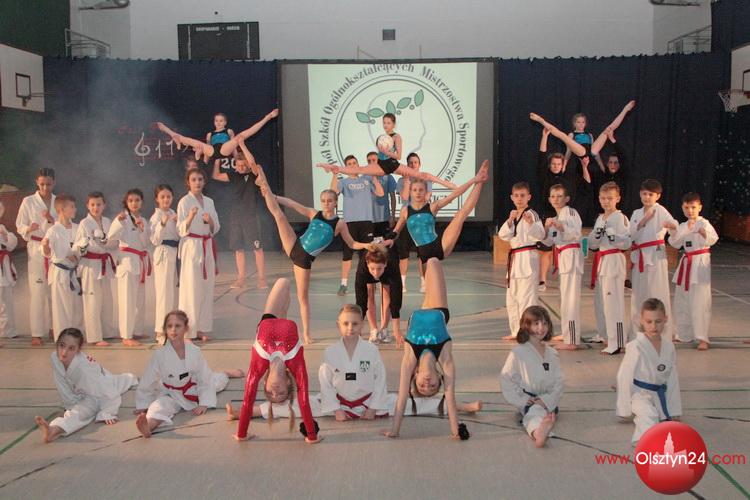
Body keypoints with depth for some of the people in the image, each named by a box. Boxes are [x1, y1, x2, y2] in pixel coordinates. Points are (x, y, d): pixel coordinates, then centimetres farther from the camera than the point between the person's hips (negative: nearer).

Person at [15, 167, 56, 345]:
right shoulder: (28, 201, 1)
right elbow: (19, 226, 1)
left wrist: (51, 220, -14)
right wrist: (29, 229, -20)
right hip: (36, 249, -2)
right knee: (37, 291, -7)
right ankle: (36, 333, -2)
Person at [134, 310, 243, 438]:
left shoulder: (195, 351, -21)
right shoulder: (160, 355, -26)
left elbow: (204, 380, -12)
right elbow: (147, 382, -16)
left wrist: (204, 404, -14)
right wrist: (143, 405, -10)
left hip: (194, 391, 3)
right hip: (171, 396, -3)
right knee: (160, 406, -35)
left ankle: (227, 373, 63)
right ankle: (148, 425, -66)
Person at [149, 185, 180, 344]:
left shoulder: (173, 214, 12)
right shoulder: (156, 216, -9)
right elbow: (155, 240, -15)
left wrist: (177, 223, 0)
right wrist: (162, 223, -27)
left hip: (175, 253, 8)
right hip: (163, 253, -8)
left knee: (173, 291, 14)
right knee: (163, 291, -6)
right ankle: (161, 331, 0)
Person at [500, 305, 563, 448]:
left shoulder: (551, 354, 9)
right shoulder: (518, 353, -4)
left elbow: (559, 381, 6)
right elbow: (506, 380, -4)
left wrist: (547, 400, -10)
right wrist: (522, 400, -12)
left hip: (547, 402, 7)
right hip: (527, 402, -7)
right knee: (534, 413, -37)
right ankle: (538, 432, -68)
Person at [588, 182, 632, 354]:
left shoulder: (621, 218, -9)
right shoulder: (600, 219, 13)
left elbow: (627, 243, -15)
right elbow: (592, 244, 10)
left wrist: (611, 234, -23)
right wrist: (598, 234, -8)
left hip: (614, 261, -8)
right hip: (601, 261, 8)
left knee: (613, 301, -12)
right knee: (600, 300, 18)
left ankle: (617, 342, -9)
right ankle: (604, 334, 35)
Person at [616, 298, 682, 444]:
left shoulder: (669, 346, -1)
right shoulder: (636, 347, -18)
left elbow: (673, 379, 7)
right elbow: (624, 377, -12)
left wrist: (675, 411, 9)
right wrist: (625, 408, -8)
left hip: (660, 396, 6)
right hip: (640, 394, -6)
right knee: (649, 415, -32)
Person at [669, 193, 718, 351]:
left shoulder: (703, 223, -8)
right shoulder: (682, 226, 13)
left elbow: (713, 238, -25)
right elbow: (674, 243, 7)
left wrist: (702, 232, -44)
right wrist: (684, 230, -8)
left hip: (700, 264, -7)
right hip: (686, 263, 7)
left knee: (699, 303, -9)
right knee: (682, 302, 13)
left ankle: (702, 338, -4)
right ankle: (684, 334, 26)